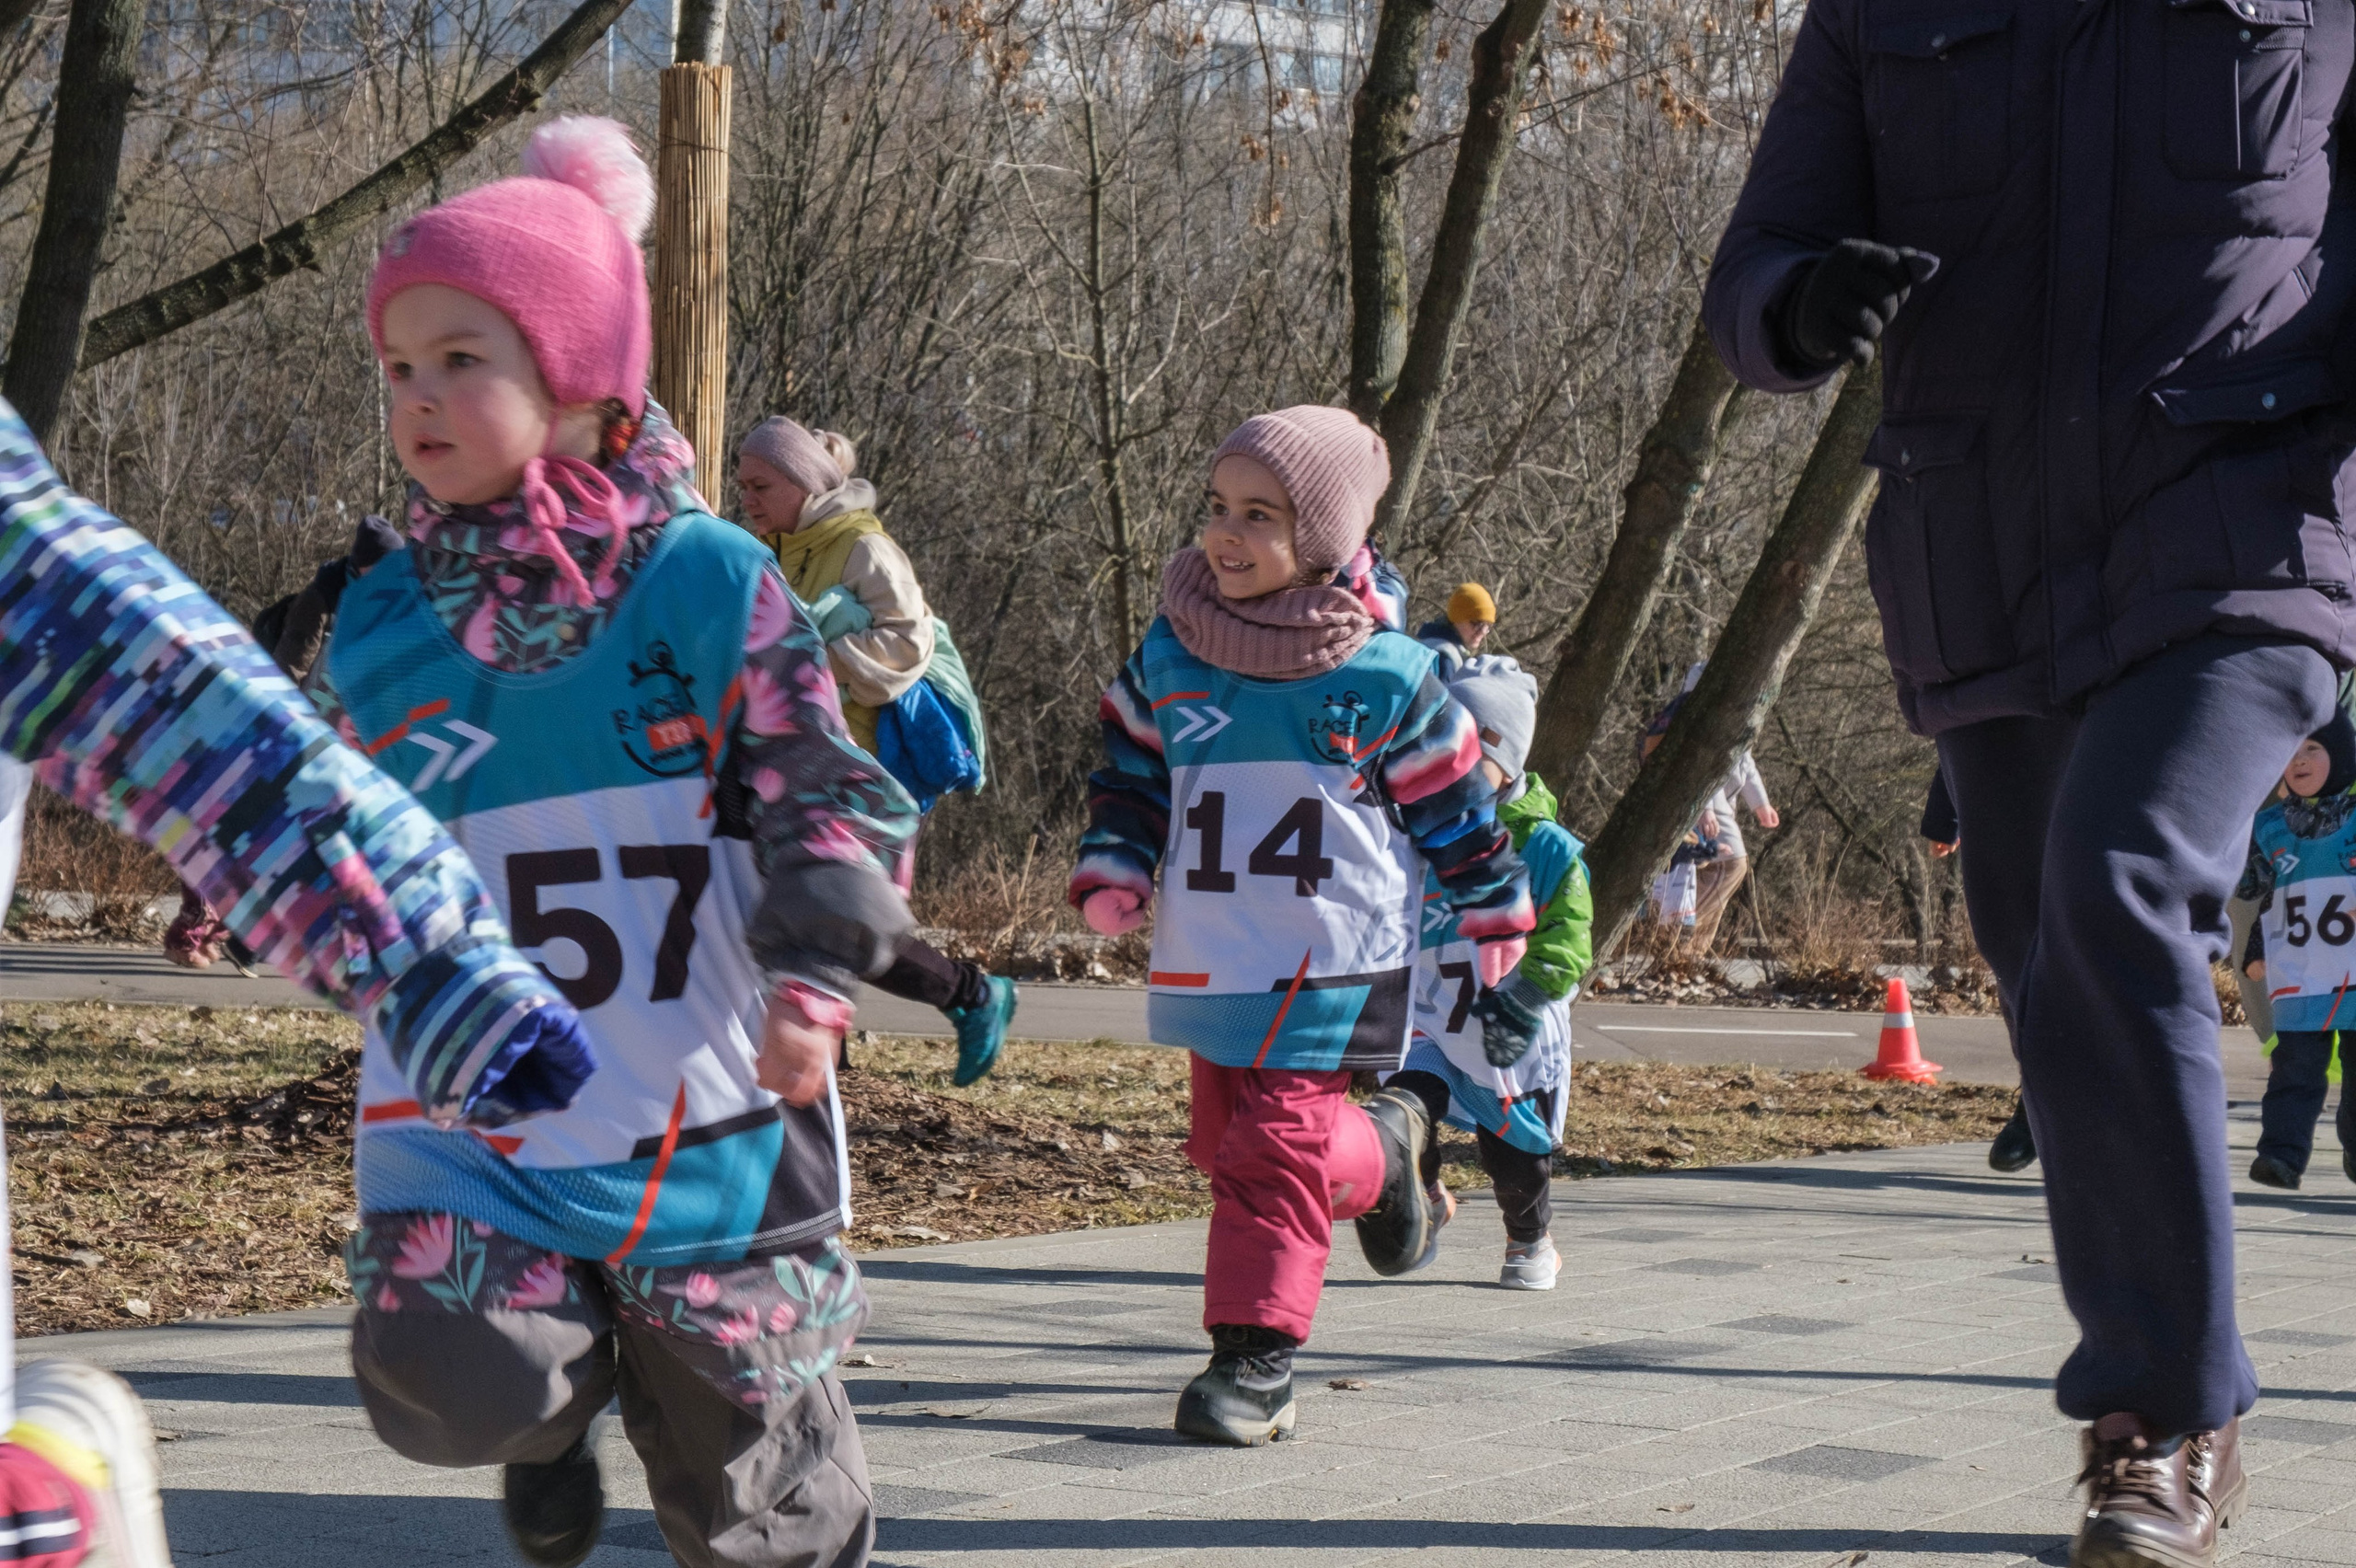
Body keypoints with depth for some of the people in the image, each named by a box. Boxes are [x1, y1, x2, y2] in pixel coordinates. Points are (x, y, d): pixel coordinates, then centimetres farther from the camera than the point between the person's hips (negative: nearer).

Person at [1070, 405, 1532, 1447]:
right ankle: (1379, 1156, 40)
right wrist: (1110, 870, 0)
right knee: (1223, 1142, 13)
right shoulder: (1168, 657, 3)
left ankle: (1254, 1356, -2)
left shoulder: (1382, 675, -7)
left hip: (1329, 962, -5)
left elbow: (1453, 803, 5)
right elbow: (1129, 772, 16)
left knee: (1274, 1149, -11)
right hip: (1210, 958, 5)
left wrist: (1495, 914, 12)